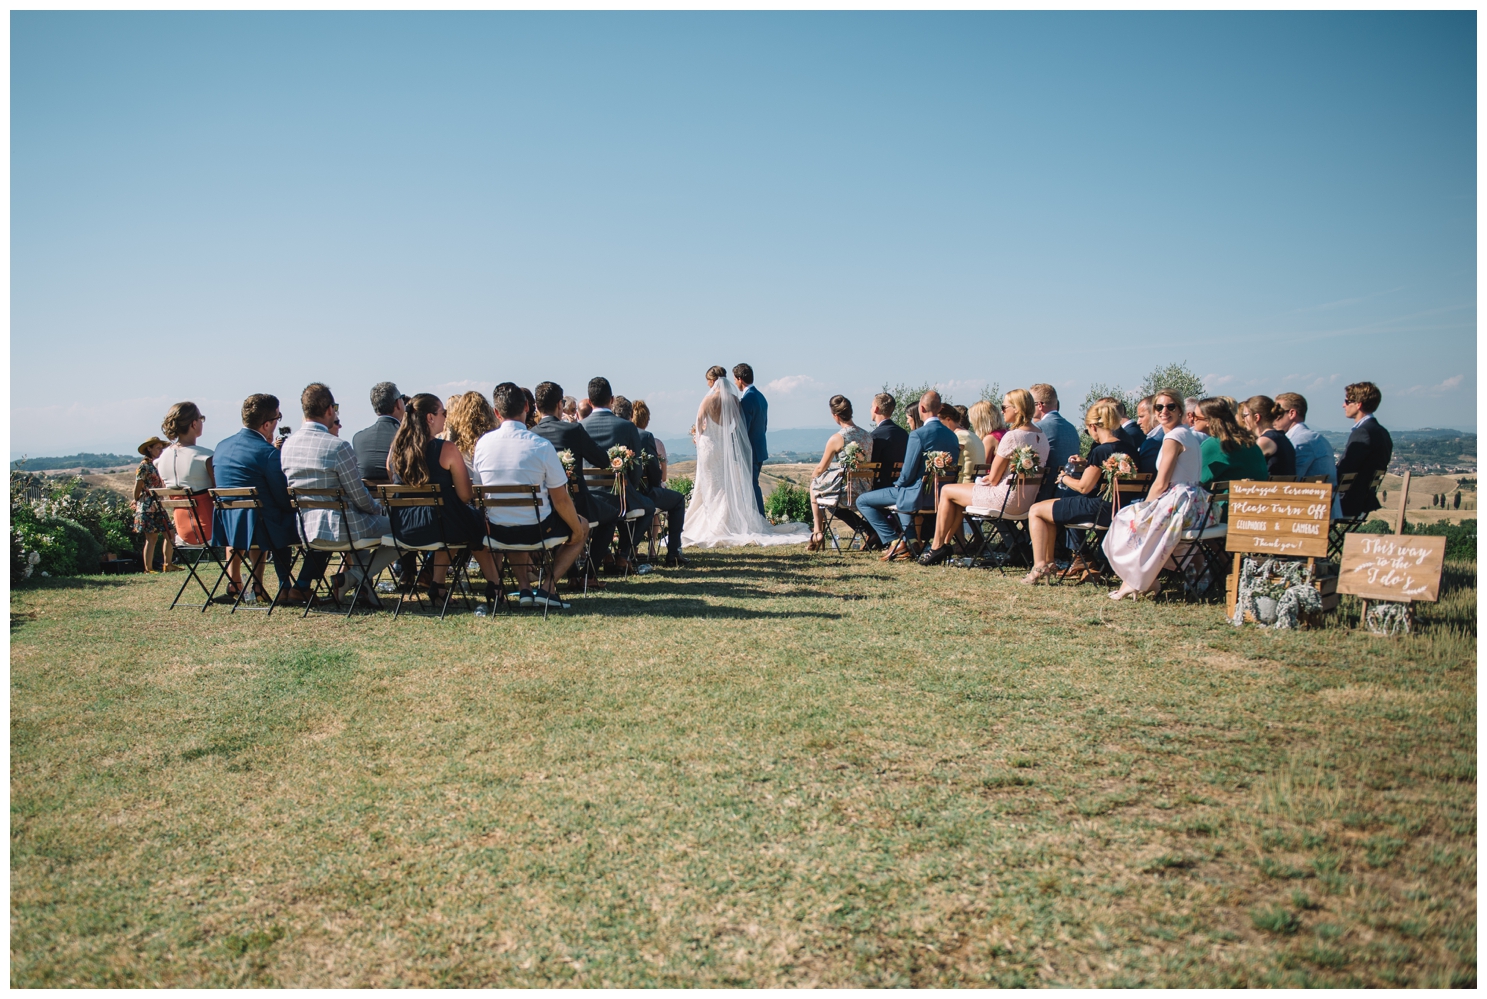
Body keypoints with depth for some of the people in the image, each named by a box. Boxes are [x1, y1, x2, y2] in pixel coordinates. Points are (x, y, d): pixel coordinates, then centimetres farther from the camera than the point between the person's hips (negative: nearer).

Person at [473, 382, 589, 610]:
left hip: (497, 531, 4)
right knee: (582, 527, 24)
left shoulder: (482, 444, -4)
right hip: (536, 530, -4)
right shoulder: (541, 446, -16)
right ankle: (547, 587, 8)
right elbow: (560, 499, -12)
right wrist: (577, 529, 6)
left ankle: (524, 588, 25)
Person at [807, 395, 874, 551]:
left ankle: (817, 532, 22)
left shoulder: (836, 438, -15)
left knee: (814, 485, 23)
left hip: (844, 491, -6)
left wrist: (813, 475, 20)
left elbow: (821, 469, -5)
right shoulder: (868, 436, 3)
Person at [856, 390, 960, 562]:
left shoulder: (918, 435, -19)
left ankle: (895, 541, -4)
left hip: (918, 494, -8)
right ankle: (910, 540, 30)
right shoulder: (952, 435, 3)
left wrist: (898, 483, 4)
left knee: (862, 501, 3)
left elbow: (908, 474, -20)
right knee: (902, 493, 40)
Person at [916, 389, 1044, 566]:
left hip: (1007, 498, -9)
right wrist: (992, 476, 9)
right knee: (960, 488, 25)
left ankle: (937, 548, 17)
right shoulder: (1042, 436, 6)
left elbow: (993, 479, -14)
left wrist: (987, 478, 8)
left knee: (947, 491, 9)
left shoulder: (1012, 436, -20)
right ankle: (945, 544, 26)